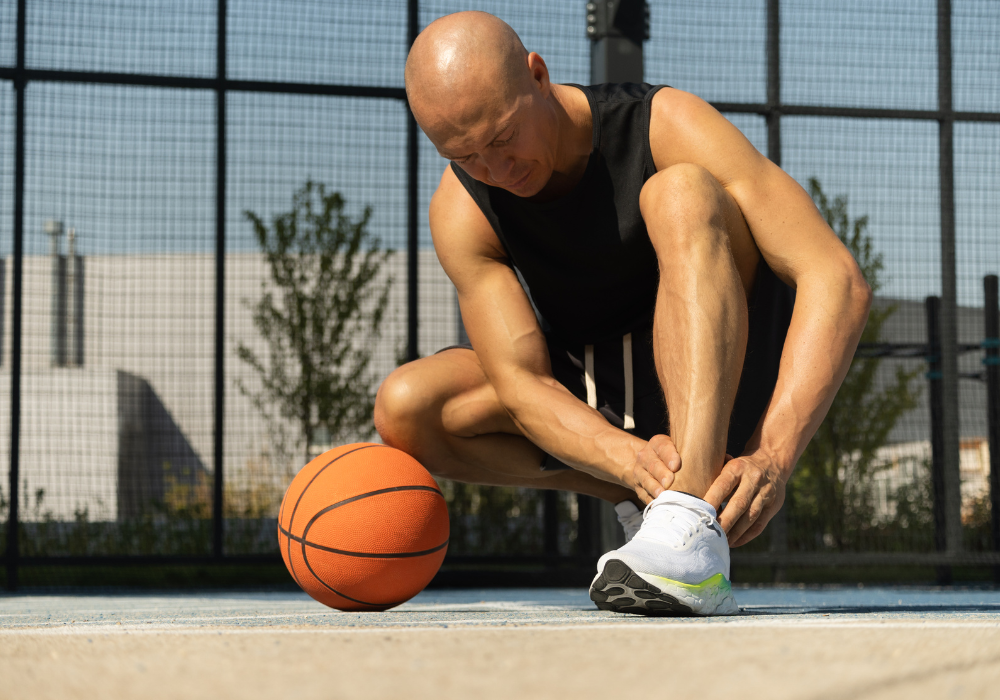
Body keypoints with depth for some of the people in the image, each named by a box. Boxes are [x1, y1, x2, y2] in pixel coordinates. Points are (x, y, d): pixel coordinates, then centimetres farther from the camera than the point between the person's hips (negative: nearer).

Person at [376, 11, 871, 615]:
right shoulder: (461, 213, -13)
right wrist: (629, 459, -42)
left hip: (733, 380, -4)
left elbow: (841, 283, -30)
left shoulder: (665, 127, -22)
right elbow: (522, 386, -20)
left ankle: (693, 535, -46)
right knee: (405, 410, -19)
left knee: (681, 192, -32)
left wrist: (773, 457, -43)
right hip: (595, 412, 4)